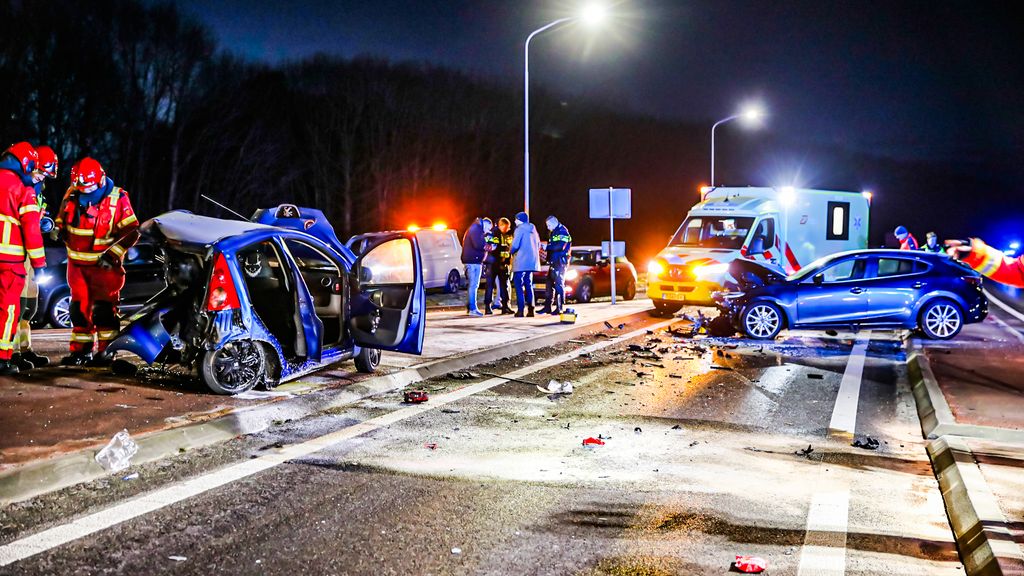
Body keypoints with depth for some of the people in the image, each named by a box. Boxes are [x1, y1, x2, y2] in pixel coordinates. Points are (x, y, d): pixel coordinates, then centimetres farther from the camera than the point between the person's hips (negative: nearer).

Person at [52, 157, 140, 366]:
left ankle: (106, 351, 3)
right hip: (77, 262, 5)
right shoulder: (71, 195, 1)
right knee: (79, 307, 7)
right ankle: (81, 350, 15)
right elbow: (62, 218, 17)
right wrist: (58, 228, -7)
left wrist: (112, 254, -18)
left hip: (104, 263, -4)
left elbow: (131, 231, -11)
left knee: (103, 308, -5)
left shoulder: (117, 198, -12)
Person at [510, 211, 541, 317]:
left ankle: (520, 310, -10)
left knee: (518, 285, -4)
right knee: (529, 285, 14)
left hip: (521, 262, -7)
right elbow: (538, 245, 19)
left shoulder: (520, 229, -8)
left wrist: (510, 250, 3)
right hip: (532, 261, 7)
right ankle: (530, 309, 11)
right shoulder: (533, 229, 15)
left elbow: (515, 245, -17)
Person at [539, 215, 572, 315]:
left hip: (560, 262, -10)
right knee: (549, 284, 10)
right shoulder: (553, 233, 21)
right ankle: (548, 307, 15)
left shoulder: (562, 232, -9)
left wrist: (547, 247, -17)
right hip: (553, 262, 10)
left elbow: (560, 246, -22)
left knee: (559, 284, -9)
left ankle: (559, 308, -7)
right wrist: (546, 248, 7)